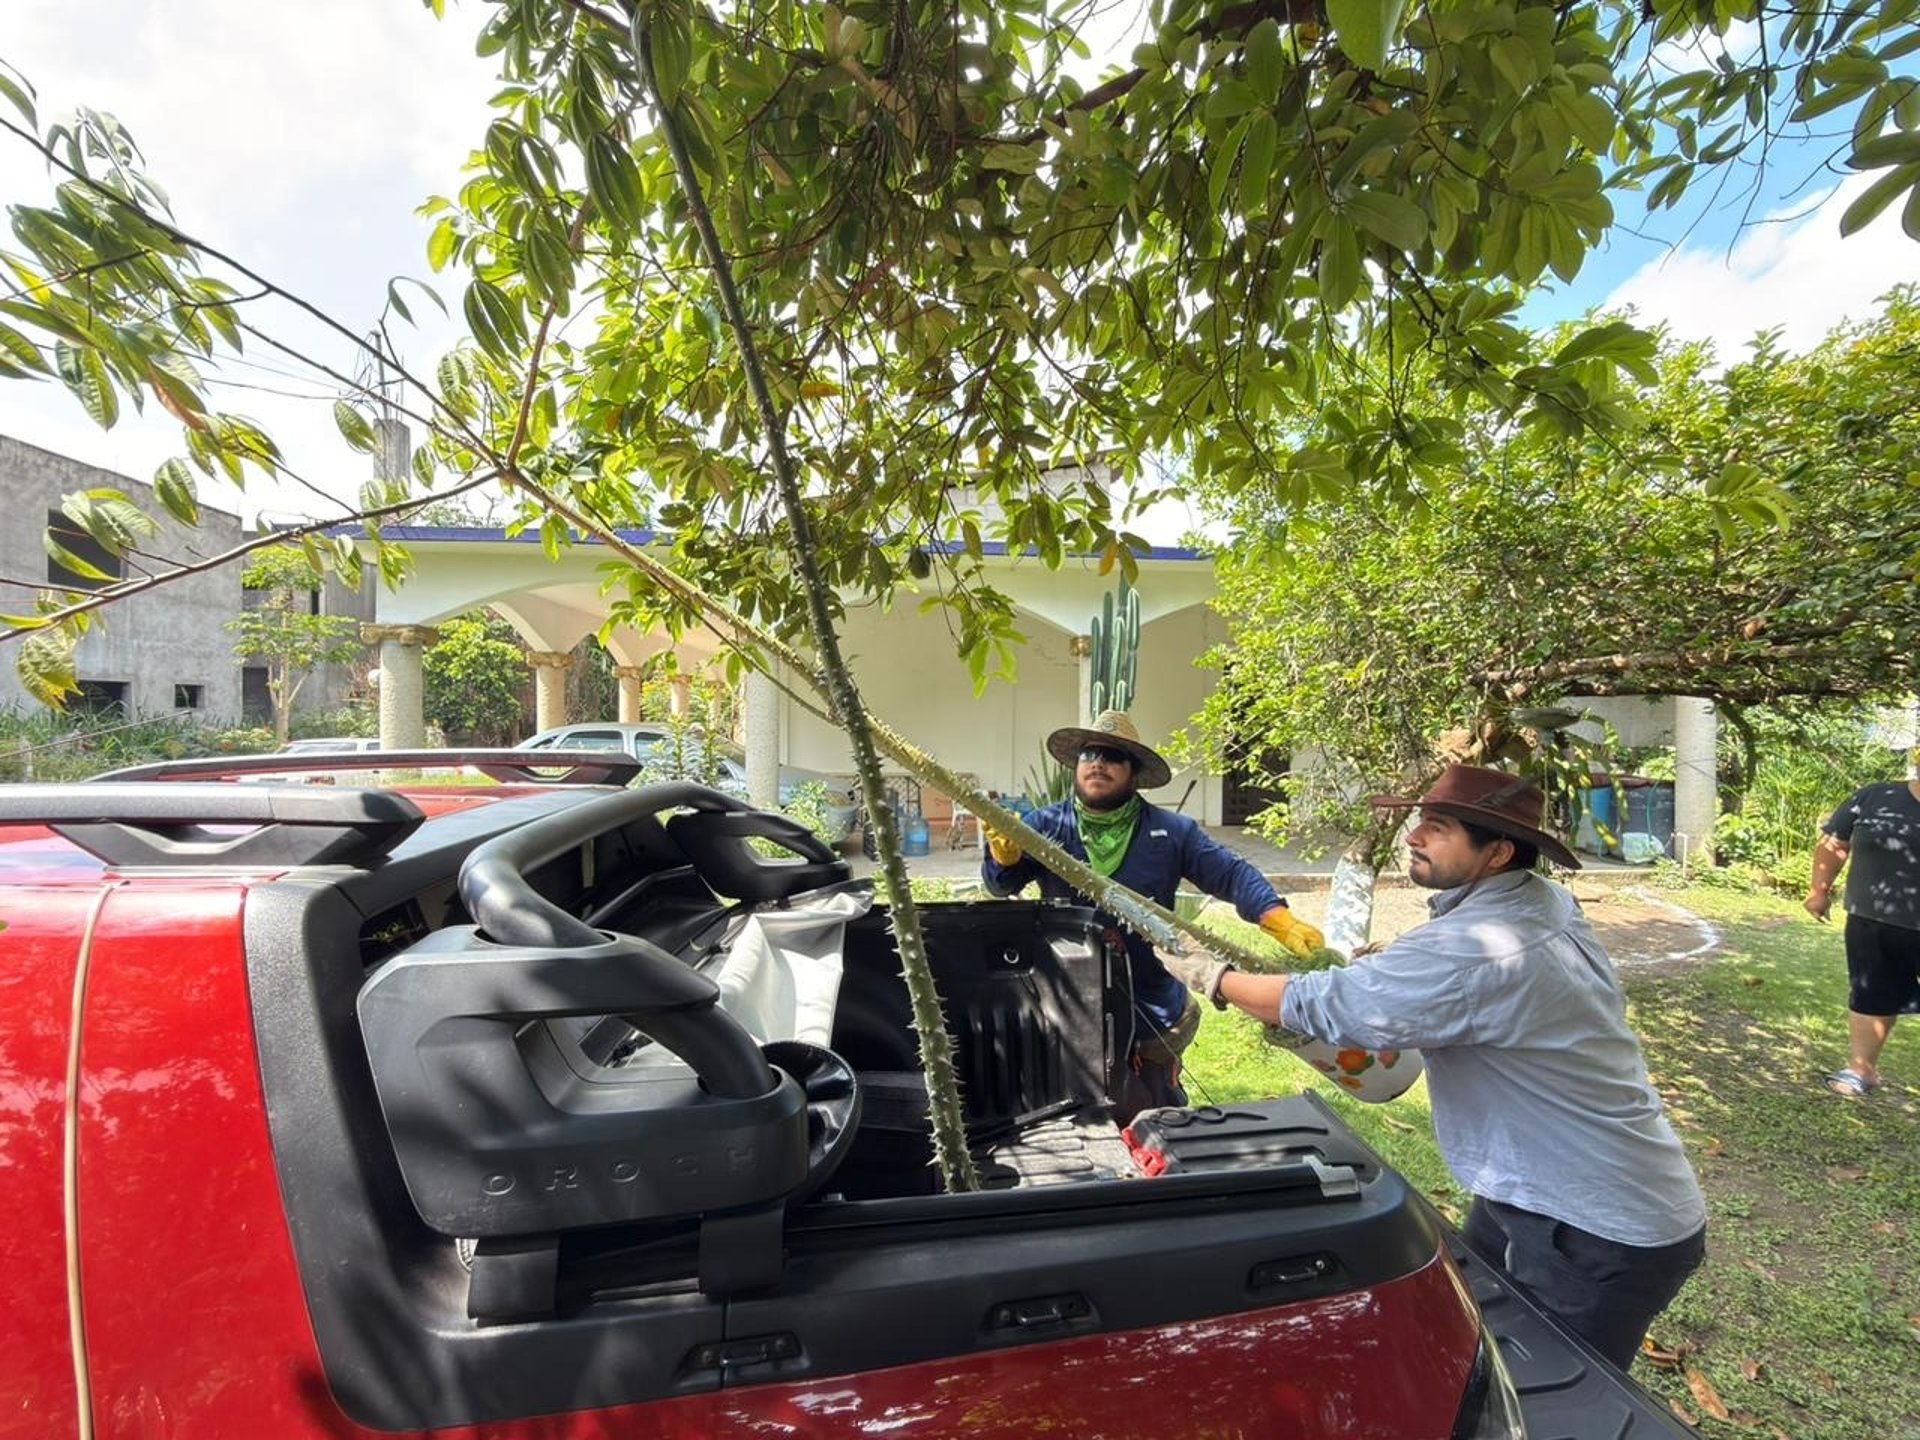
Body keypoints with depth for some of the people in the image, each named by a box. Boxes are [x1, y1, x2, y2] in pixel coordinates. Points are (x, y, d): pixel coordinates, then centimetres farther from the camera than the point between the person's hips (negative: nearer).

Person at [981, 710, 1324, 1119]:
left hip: (1150, 1006, 2)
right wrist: (1005, 855, -38)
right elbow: (1003, 883, -14)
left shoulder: (1171, 832, -2)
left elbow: (1232, 875, -4)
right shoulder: (1045, 826, -5)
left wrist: (1284, 924, -19)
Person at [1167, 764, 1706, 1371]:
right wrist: (1392, 957, 3)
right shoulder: (1548, 901, -4)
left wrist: (1216, 978, -10)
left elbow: (1316, 1004, -25)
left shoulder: (1468, 953, -33)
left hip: (1610, 1236, -9)